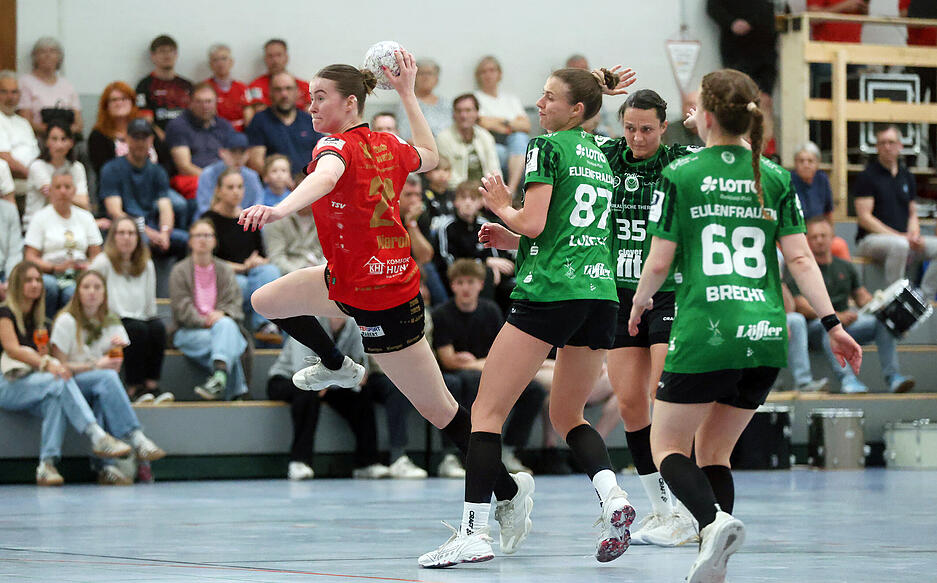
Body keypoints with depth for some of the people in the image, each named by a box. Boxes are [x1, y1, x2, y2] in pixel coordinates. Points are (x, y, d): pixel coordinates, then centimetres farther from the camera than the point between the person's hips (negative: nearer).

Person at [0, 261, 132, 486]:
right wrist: (46, 364, -31)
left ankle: (47, 465, -42)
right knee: (59, 382, -32)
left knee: (55, 399, -32)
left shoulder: (37, 319, 22)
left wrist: (46, 356, 0)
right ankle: (98, 438, -43)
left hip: (33, 384, 6)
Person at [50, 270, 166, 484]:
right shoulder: (67, 321, -2)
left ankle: (105, 466, -44)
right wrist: (96, 366, -16)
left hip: (103, 386, 4)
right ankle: (136, 438, -47)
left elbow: (115, 366, 8)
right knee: (107, 378, -35)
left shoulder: (111, 322, 13)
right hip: (71, 386, -4)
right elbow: (60, 365, -8)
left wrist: (119, 349, -13)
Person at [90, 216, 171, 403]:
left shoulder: (146, 265, 16)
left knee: (157, 326, -28)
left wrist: (152, 321, 6)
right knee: (138, 329, -34)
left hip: (140, 320, 4)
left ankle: (152, 385, -29)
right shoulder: (103, 262, 1)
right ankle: (135, 388, -30)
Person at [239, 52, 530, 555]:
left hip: (379, 299, -9)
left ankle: (510, 494, 10)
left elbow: (324, 178, -46)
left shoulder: (338, 145, -21)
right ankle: (336, 367, 44)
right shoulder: (385, 145, 1)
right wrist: (407, 93, 27)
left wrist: (278, 209, -65)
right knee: (265, 302, 21)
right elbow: (430, 155, 23)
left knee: (438, 410, 0)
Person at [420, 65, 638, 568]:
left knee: (487, 410, -2)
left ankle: (474, 531, -11)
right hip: (601, 292, 8)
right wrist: (511, 240, 22)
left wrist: (501, 206, 8)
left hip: (548, 292, -8)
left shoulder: (547, 146, -3)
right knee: (567, 415, 20)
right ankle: (612, 495, -6)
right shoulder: (601, 155, 21)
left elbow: (533, 223, -12)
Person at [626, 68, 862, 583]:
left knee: (667, 445, 8)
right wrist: (832, 324, 3)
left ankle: (713, 520, -22)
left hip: (703, 332, -4)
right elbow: (799, 258, 1)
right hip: (766, 337, 4)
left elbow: (659, 262, 0)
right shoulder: (775, 178, 8)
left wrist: (640, 301, 20)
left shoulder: (680, 175, -1)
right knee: (713, 451, 17)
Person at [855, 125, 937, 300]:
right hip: (871, 239, -6)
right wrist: (897, 236, -18)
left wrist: (914, 235, -5)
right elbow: (864, 218, -10)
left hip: (903, 238, 6)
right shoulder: (867, 176, -4)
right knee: (899, 246, -39)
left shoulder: (907, 177, 15)